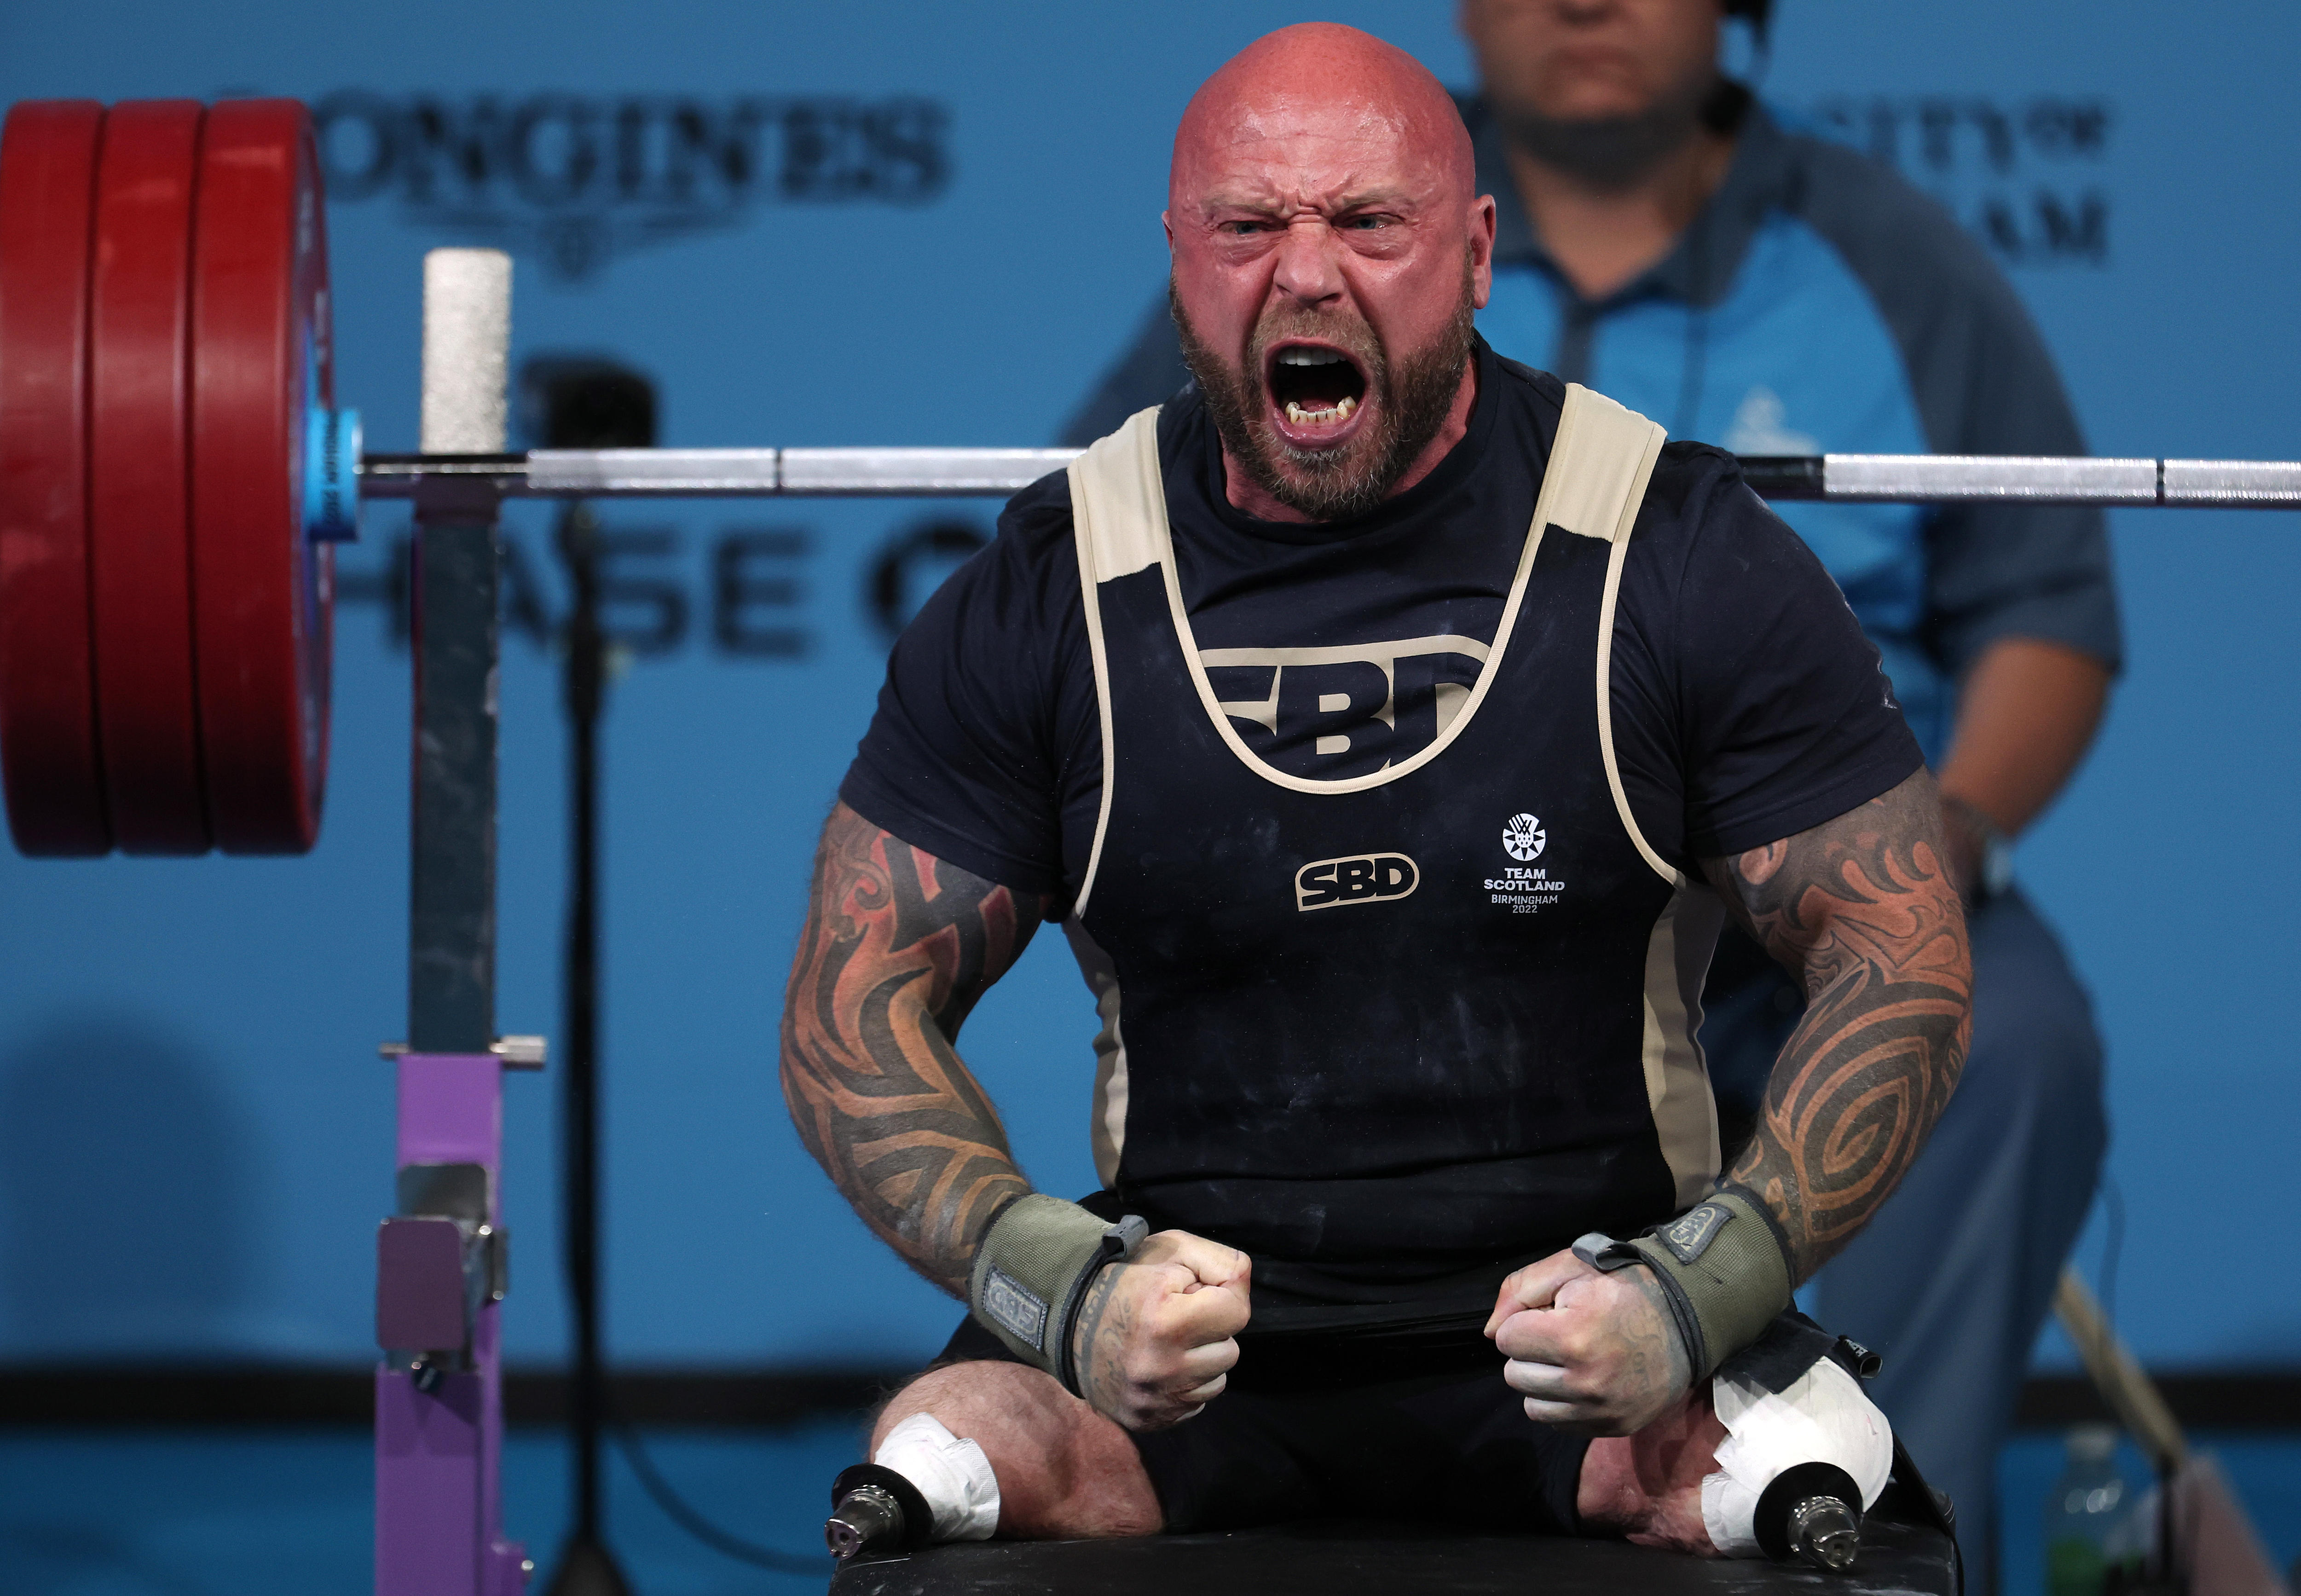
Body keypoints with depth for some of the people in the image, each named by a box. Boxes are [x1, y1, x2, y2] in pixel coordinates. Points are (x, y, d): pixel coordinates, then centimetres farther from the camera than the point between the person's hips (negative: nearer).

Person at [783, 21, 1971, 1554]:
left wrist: (1698, 1295, -16)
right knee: (956, 1458, -29)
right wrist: (1059, 1285, -14)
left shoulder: (1686, 563, -1)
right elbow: (857, 1000, 5)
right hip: (1195, 1326, 1)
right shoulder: (1047, 600, 3)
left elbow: (1905, 965, 0)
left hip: (1587, 1323, -1)